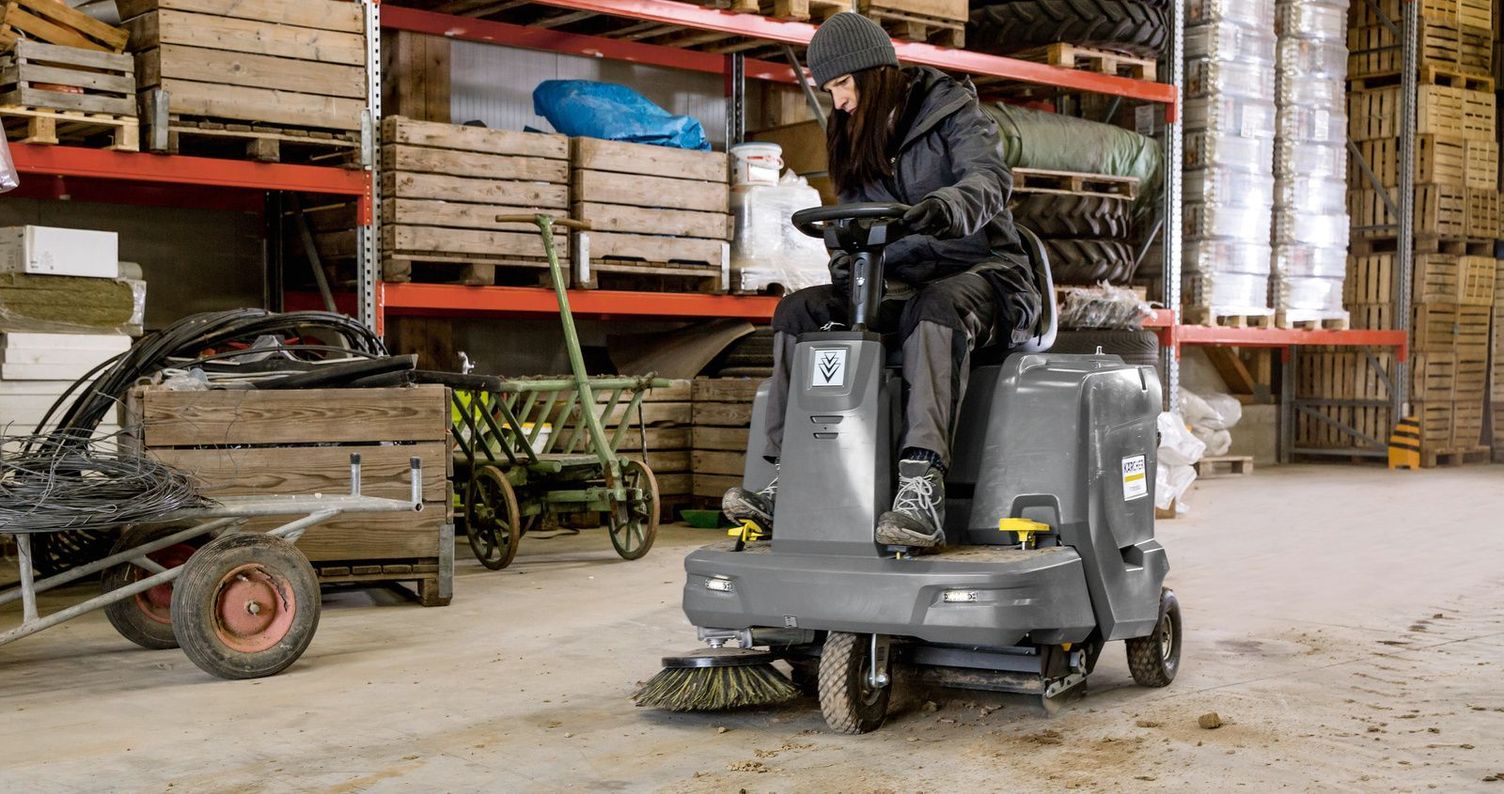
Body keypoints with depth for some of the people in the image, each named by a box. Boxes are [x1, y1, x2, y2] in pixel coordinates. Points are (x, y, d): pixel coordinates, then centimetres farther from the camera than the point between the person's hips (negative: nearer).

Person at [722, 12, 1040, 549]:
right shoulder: (854, 139, 16)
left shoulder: (951, 109, -4)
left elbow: (990, 178, -22)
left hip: (980, 270, -6)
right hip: (900, 285, 6)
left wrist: (948, 206, -46)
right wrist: (845, 281, -7)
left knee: (936, 307, -40)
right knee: (799, 311, -13)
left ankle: (922, 489, -53)